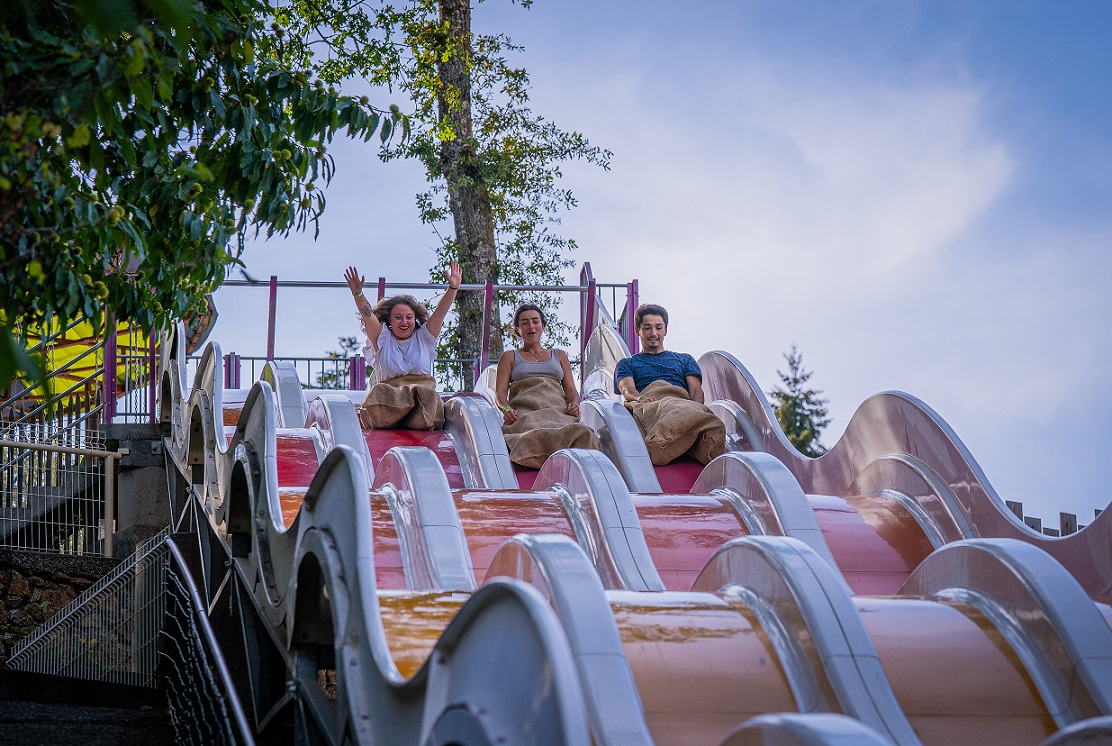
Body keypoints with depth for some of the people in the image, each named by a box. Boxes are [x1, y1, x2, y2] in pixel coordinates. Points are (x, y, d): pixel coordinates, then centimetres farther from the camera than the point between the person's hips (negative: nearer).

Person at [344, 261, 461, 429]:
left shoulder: (424, 338, 20)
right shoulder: (383, 340, 16)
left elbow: (439, 312, 8)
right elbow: (368, 316, 1)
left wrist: (453, 287, -6)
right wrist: (358, 294, -16)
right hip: (389, 399, 0)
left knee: (428, 395, -36)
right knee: (378, 392, -35)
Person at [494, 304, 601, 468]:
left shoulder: (559, 355, 32)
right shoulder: (510, 357, 27)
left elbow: (571, 390, 23)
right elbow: (500, 392, 14)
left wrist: (574, 404, -3)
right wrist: (506, 409, -10)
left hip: (558, 410, 2)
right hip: (525, 411, -2)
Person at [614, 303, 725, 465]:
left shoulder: (684, 359, 38)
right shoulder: (627, 364, 34)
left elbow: (696, 391, 19)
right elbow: (627, 389, 10)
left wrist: (696, 408, -7)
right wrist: (640, 398, -17)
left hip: (684, 402, 1)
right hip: (647, 407, -1)